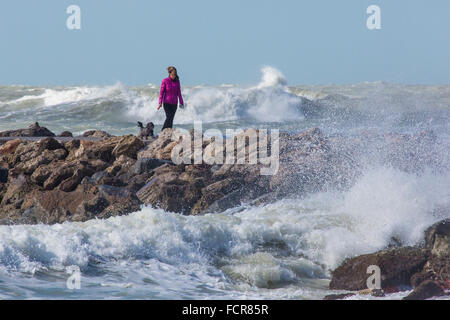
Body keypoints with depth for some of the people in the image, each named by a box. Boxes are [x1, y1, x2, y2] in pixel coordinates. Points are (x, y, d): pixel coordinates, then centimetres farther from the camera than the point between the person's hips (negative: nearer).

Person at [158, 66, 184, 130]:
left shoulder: (177, 81, 3)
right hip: (167, 102, -3)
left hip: (174, 103, 3)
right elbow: (161, 92, -7)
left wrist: (181, 103, 8)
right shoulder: (165, 81, -7)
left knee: (171, 118, 1)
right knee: (169, 117, -15)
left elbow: (179, 93, 8)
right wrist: (160, 103, -15)